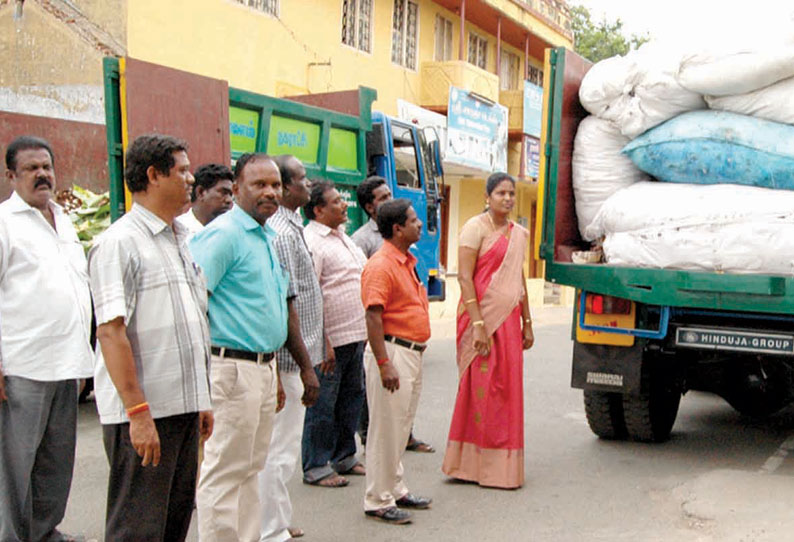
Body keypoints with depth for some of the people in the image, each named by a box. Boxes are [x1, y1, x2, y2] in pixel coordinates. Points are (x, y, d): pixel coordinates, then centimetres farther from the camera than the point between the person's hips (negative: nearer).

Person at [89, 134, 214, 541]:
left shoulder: (184, 240, 15)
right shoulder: (119, 242, -11)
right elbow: (111, 331, -18)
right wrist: (138, 412, -22)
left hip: (183, 407, 8)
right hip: (143, 413, -8)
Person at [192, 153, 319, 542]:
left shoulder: (270, 237, 17)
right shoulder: (223, 234, -12)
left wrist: (304, 364, 23)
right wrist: (200, 375, -25)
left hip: (264, 369, 9)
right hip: (232, 368, -9)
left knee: (249, 470, 17)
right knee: (224, 473, -1)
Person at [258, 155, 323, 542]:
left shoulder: (287, 226, 14)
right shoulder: (282, 232, -18)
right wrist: (293, 359, -20)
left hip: (293, 355, 11)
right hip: (288, 356, -11)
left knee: (280, 444, 19)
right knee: (281, 447, -1)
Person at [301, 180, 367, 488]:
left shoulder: (342, 236, 16)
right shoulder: (311, 241, -14)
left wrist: (367, 331, 19)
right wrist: (323, 343, -22)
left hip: (356, 336, 9)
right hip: (332, 340, -9)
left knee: (351, 399, 16)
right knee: (322, 405, 0)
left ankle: (344, 457, 29)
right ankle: (316, 468, 11)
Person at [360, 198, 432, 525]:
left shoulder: (407, 261, 15)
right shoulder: (381, 265, -16)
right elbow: (373, 317, -22)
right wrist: (384, 364, -27)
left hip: (412, 353, 10)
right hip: (393, 351, -10)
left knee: (401, 427, 18)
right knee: (386, 429, -2)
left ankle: (395, 491, 30)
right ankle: (378, 501, 8)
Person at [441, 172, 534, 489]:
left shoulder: (518, 233, 15)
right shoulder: (476, 227, -7)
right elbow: (464, 277, -13)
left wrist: (527, 323, 17)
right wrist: (478, 325, -19)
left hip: (509, 320, 7)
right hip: (482, 318, -7)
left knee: (508, 388, 8)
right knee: (481, 387, -3)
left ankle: (501, 464, 18)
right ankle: (472, 463, 7)